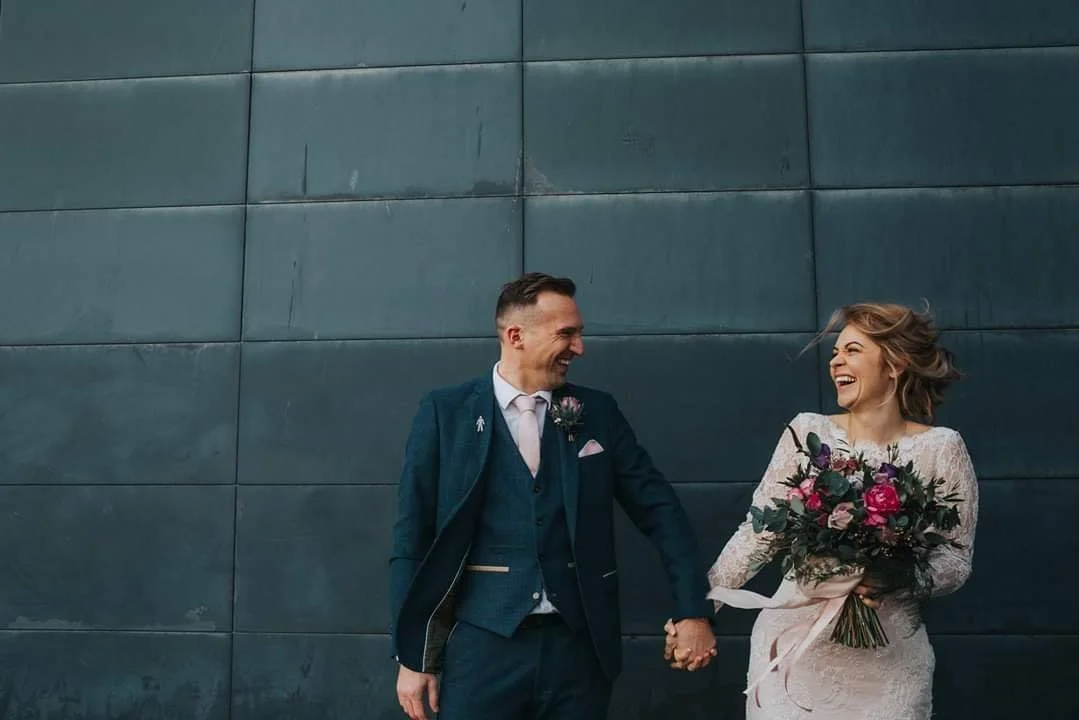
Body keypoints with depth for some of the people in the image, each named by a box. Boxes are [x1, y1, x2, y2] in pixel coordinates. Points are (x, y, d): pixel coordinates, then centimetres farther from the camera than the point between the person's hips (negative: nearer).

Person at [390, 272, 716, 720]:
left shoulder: (597, 412, 5)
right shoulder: (445, 412, -1)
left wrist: (693, 610, 2)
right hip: (482, 646, -2)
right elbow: (412, 537, -1)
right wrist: (412, 656, -2)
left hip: (580, 645, 2)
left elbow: (659, 510, 7)